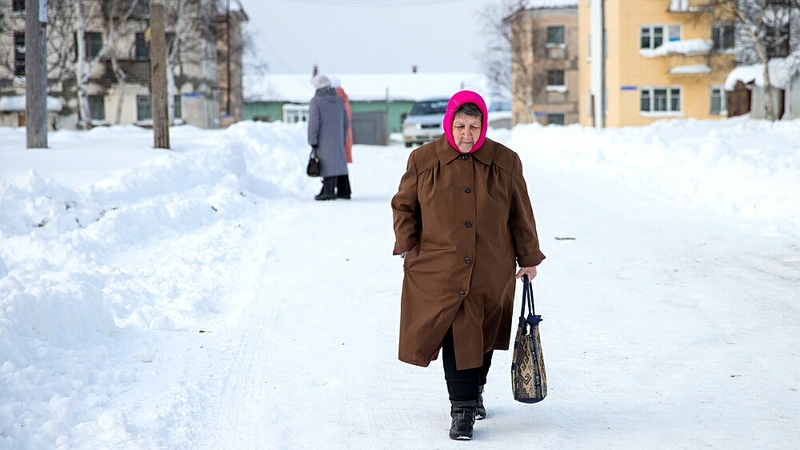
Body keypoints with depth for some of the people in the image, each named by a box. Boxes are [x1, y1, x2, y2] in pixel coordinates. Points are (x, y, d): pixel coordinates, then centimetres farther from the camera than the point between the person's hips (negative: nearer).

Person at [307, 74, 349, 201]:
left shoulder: (315, 101, -10)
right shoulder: (339, 100, 9)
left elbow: (313, 122, -15)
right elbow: (345, 122, 12)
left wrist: (312, 141, -11)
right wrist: (342, 137, 22)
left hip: (323, 139, -6)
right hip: (337, 139, 6)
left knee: (326, 164, -5)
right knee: (334, 162, 10)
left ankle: (328, 192, -7)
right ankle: (329, 190, 15)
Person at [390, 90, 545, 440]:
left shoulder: (505, 162, 0)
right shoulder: (423, 161, -3)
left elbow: (521, 215, 8)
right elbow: (403, 206, 8)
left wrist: (528, 258, 10)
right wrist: (407, 247, -3)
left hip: (491, 273, 2)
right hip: (440, 270, -2)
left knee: (482, 336, 14)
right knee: (456, 338, -9)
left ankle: (475, 393, 37)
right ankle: (462, 409, -3)